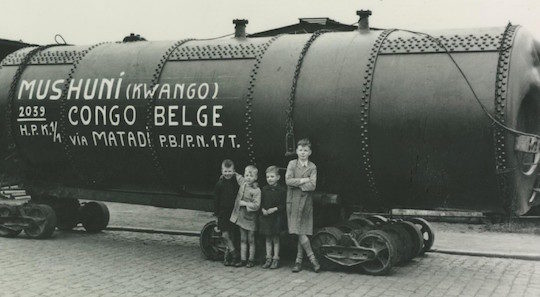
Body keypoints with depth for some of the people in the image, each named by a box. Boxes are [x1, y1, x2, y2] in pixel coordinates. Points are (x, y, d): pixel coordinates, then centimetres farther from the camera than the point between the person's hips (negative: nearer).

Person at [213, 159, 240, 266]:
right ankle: (234, 253, 2)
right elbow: (216, 200, 2)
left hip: (233, 212, 0)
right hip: (223, 212, 0)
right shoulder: (219, 184, -2)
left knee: (231, 236, 4)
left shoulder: (236, 183, -2)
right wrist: (216, 212, -2)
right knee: (225, 235, -8)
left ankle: (227, 255, 15)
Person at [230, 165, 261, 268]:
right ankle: (243, 259, 18)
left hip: (250, 218, -6)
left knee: (251, 240, 6)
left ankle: (251, 260, 15)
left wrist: (245, 203, -20)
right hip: (241, 216, 6)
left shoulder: (256, 190, -15)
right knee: (243, 240, 12)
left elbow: (256, 205, -20)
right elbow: (237, 175, 24)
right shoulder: (243, 182, 3)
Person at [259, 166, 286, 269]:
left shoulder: (281, 190, -5)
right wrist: (263, 210, -10)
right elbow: (260, 202, 7)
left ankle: (276, 259, 11)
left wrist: (274, 209, -18)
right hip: (265, 217, 3)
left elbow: (283, 205, -7)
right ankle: (268, 258, 17)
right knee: (268, 239, 10)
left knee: (275, 238, 4)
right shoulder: (264, 189, 5)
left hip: (276, 217, -3)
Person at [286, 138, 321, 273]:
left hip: (306, 202, 0)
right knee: (299, 233, -7)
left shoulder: (312, 167, 5)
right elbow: (288, 180, -9)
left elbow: (312, 186, -8)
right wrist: (304, 180, -10)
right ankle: (312, 259, -1)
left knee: (302, 232, 0)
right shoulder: (292, 164, 5)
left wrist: (297, 184, -10)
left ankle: (298, 261, 8)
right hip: (293, 201, 0)